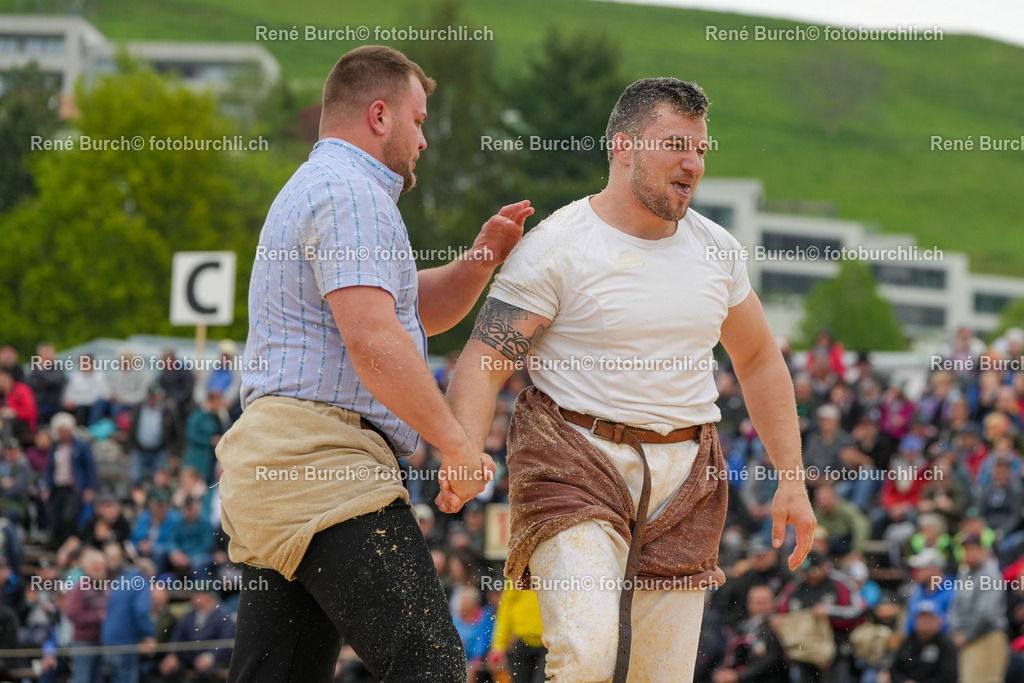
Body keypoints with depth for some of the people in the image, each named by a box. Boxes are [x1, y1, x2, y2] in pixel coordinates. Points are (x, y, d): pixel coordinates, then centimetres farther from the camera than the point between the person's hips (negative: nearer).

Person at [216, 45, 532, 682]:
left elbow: (418, 309, 33)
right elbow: (372, 336, -20)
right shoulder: (351, 193, -8)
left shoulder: (314, 191, 27)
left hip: (275, 457, 11)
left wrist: (484, 256, 15)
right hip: (326, 460, -11)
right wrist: (460, 446, -16)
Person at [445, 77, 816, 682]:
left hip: (682, 478, 5)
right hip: (576, 462, -5)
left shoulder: (717, 250, 10)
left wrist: (792, 477, 18)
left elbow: (759, 360, 23)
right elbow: (485, 361, -12)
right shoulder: (558, 246, -8)